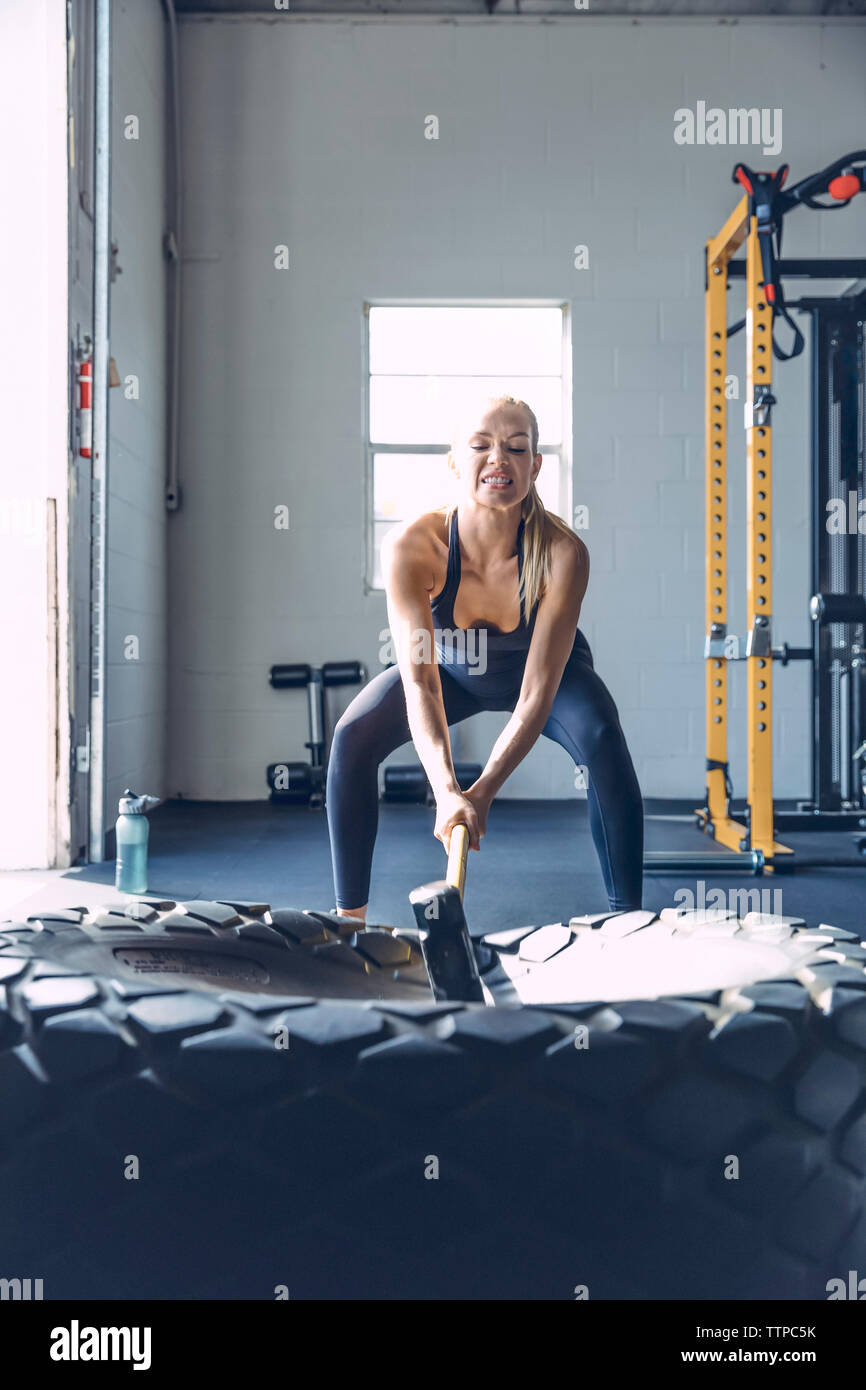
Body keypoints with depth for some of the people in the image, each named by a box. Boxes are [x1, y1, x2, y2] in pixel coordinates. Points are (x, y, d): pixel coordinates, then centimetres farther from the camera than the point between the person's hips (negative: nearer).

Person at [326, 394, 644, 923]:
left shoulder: (563, 552, -37)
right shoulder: (412, 545, -35)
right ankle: (349, 916, -5)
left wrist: (483, 791, -46)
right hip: (453, 667, 1)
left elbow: (538, 692, -36)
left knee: (602, 738, -30)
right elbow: (419, 680, -38)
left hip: (545, 668, -1)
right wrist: (446, 790, -52)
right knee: (353, 736, -19)